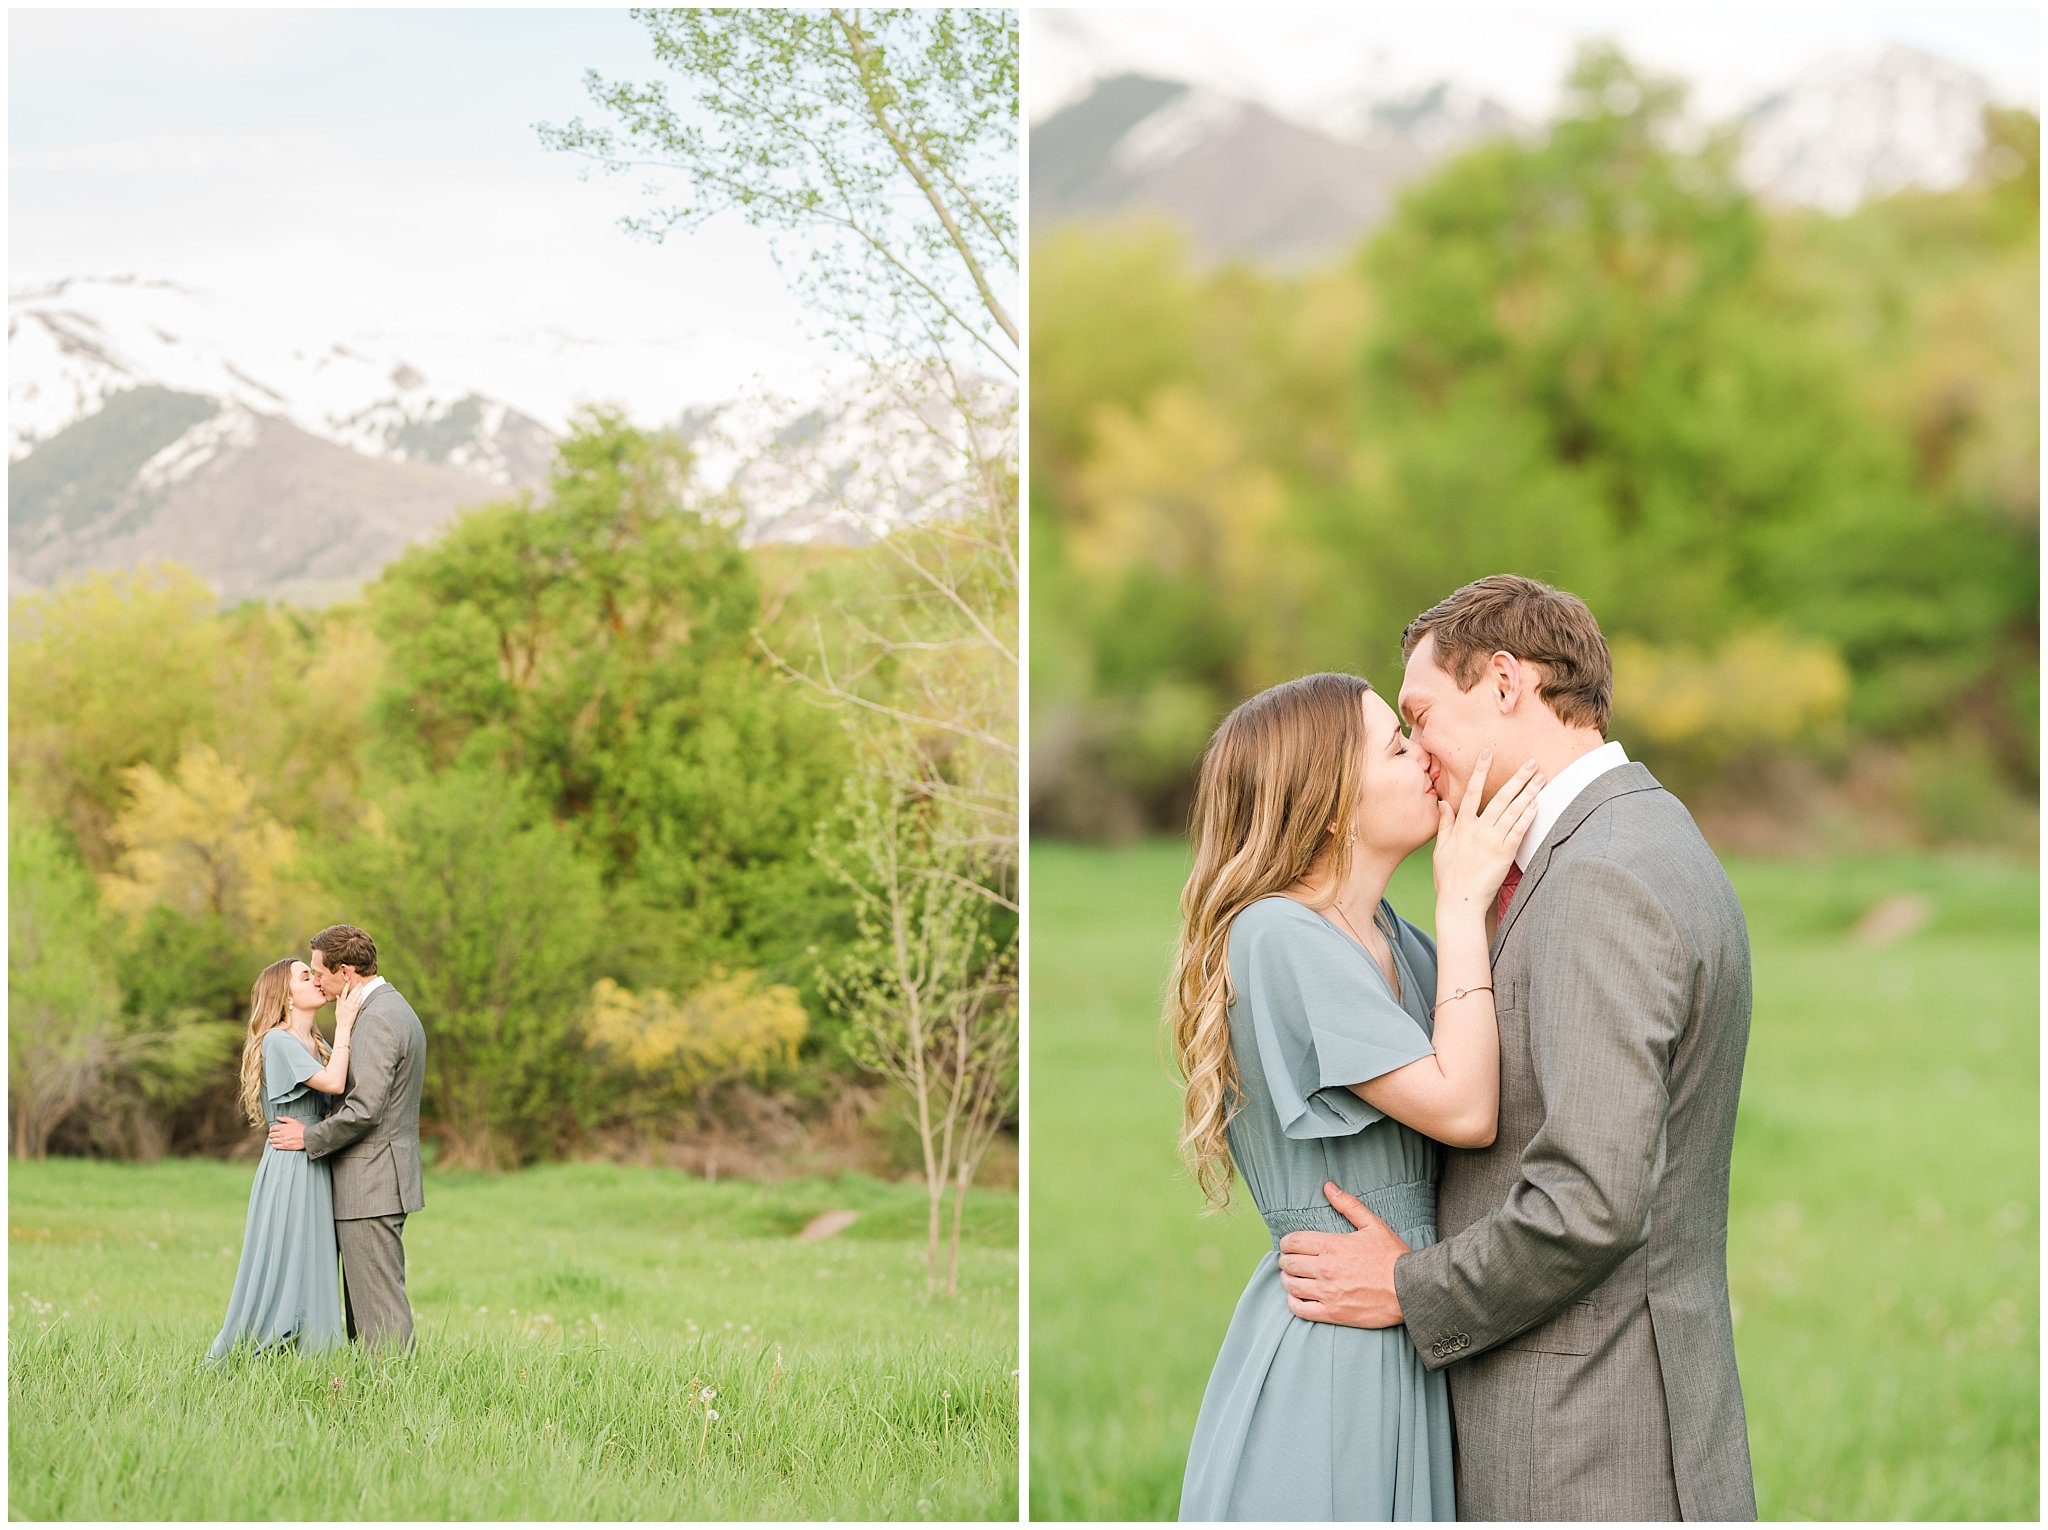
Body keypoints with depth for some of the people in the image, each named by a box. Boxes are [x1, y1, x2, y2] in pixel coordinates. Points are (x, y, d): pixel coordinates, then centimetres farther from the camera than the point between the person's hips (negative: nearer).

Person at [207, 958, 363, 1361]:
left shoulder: (315, 1045, 16)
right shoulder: (278, 1041, -10)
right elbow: (334, 1083, -21)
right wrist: (343, 1028, -13)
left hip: (315, 1173, 8)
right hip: (289, 1171, -8)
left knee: (312, 1278, 7)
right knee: (280, 1271, -5)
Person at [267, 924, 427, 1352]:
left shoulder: (377, 1020, -17)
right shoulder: (396, 1009, 16)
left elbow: (364, 1111, -24)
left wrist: (310, 1137, -11)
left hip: (369, 1185, -10)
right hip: (381, 1178, 10)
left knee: (379, 1300, -7)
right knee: (362, 1298, 12)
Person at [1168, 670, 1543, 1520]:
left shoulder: (1387, 934, 11)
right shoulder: (1275, 934, -17)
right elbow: (1463, 1109, -19)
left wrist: (1504, 885, 4)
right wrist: (1461, 904, -12)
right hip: (1329, 1346, -8)